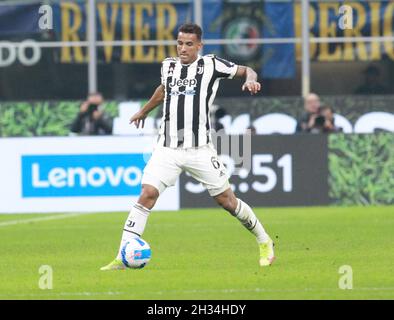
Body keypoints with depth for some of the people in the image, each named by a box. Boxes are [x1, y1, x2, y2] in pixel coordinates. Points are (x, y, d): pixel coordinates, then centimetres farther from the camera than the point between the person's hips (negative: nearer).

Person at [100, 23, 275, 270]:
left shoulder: (211, 65, -1)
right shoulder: (168, 66, 11)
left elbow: (246, 71, 7)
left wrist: (250, 79, -17)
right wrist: (144, 111, 46)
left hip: (200, 149, -3)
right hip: (167, 148, 3)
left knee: (226, 200, 2)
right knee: (147, 195, -14)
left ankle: (265, 242, 25)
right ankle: (122, 259, -15)